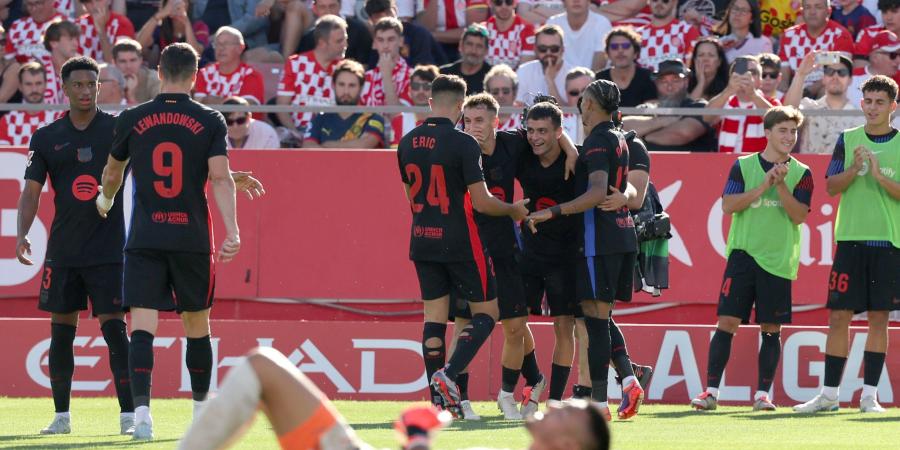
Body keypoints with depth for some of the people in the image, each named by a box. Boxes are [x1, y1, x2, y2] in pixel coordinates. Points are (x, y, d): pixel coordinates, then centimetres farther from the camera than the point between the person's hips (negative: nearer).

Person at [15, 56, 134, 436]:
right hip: (63, 251, 3)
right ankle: (62, 415, 14)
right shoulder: (47, 138, 6)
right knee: (61, 331, 6)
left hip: (109, 249, -3)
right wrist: (22, 233, -9)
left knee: (114, 328, -9)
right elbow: (31, 190, 5)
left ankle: (128, 414, -8)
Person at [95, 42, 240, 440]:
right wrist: (232, 232, -14)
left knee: (142, 327, -5)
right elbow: (220, 177, -10)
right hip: (192, 239, 0)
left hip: (144, 239, 0)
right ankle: (202, 413, 23)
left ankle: (141, 408, -21)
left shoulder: (132, 120, 4)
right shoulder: (210, 122, 0)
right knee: (197, 327, 14)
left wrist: (106, 201, 40)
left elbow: (112, 172, 19)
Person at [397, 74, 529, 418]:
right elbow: (482, 203, -15)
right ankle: (448, 374, -13)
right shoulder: (463, 144, -14)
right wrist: (514, 210, 3)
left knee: (434, 316, 9)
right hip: (460, 243, -6)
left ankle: (439, 398, 5)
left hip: (422, 242, 6)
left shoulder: (407, 144, 4)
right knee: (487, 312, 5)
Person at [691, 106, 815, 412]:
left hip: (778, 260, 1)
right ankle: (711, 391, -4)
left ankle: (763, 393, 9)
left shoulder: (800, 173, 6)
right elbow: (728, 204, -4)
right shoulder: (743, 166, 6)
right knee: (727, 321, -6)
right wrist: (763, 186, -13)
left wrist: (781, 185, -16)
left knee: (771, 329, 2)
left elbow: (799, 215, -3)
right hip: (743, 252, -1)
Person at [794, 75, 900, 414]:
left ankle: (869, 395, 4)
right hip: (850, 238, 1)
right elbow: (831, 186, 2)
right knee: (839, 316, -1)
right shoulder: (848, 140, 8)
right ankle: (829, 394, 4)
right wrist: (854, 168, -15)